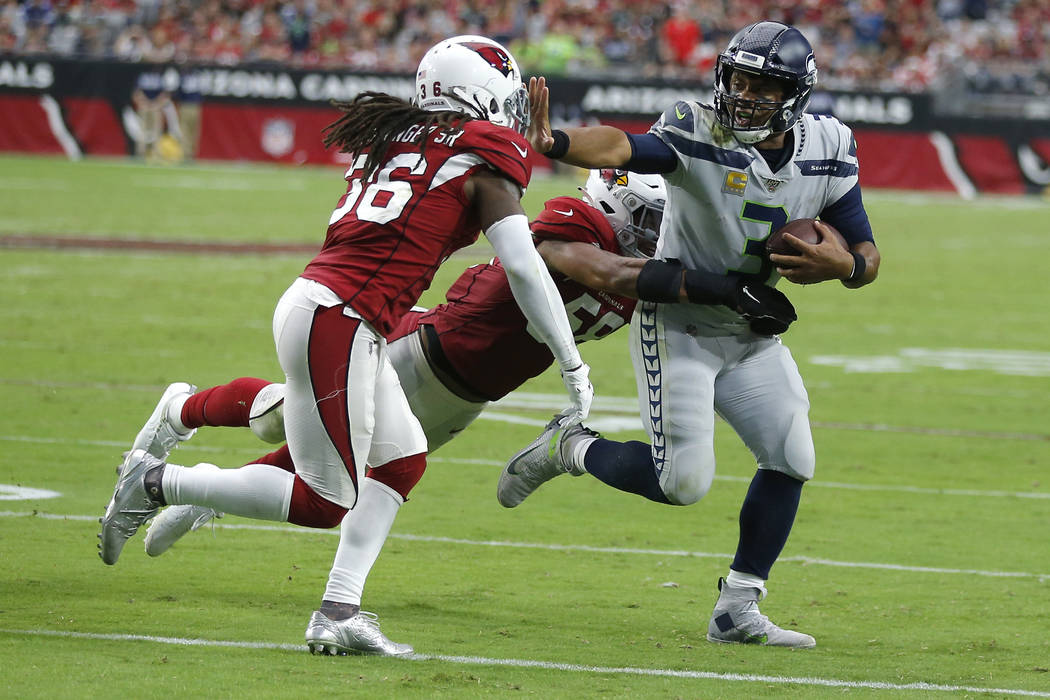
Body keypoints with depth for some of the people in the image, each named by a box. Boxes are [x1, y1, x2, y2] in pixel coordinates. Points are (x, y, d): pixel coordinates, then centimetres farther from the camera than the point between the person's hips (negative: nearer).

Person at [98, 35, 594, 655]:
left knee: (402, 460, 18)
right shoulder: (485, 157, -2)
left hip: (313, 303, 9)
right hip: (337, 324, -9)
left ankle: (338, 613, 14)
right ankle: (157, 482, 3)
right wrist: (573, 366, 2)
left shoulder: (396, 139, 19)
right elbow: (523, 268, -5)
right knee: (323, 504, 0)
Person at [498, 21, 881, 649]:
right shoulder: (699, 132, -23)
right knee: (684, 480, -14)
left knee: (791, 461, -2)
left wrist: (843, 265, -26)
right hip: (679, 326, -6)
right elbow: (622, 148, -43)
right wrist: (553, 143, -64)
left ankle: (738, 610, 11)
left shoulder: (828, 148, -7)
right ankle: (569, 448, 14)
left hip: (753, 335, 6)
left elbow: (868, 255, -1)